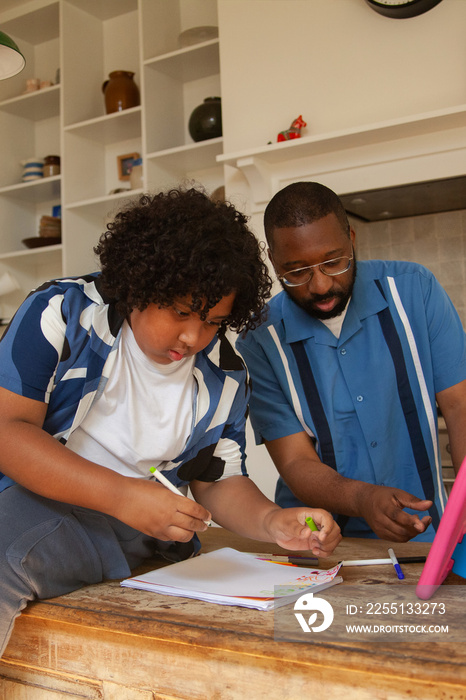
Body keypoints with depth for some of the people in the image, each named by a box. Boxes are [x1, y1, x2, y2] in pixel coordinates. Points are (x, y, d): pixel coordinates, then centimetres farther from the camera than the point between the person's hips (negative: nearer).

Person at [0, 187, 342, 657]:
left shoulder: (224, 376, 7)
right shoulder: (63, 312, -6)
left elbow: (218, 482, 13)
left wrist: (272, 522, -11)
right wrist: (121, 495, -25)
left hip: (146, 535, 5)